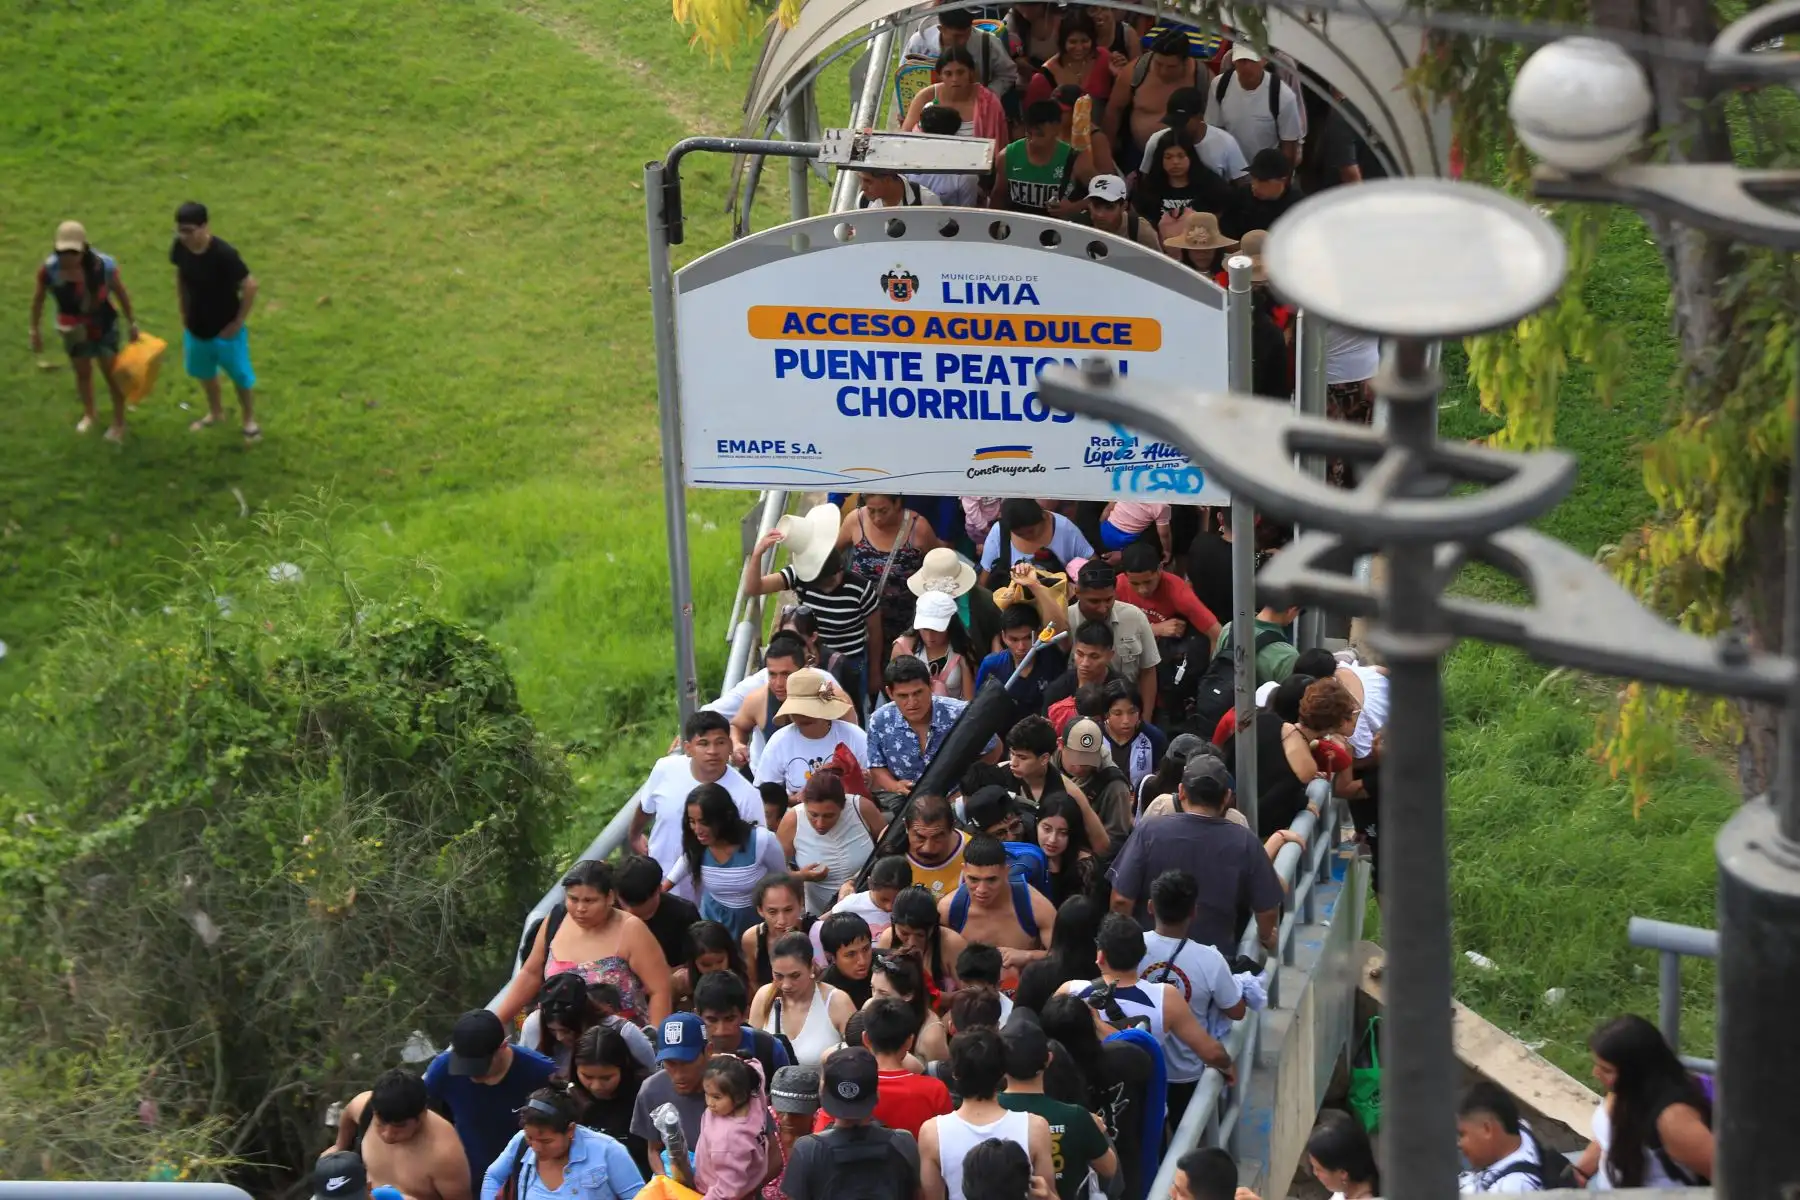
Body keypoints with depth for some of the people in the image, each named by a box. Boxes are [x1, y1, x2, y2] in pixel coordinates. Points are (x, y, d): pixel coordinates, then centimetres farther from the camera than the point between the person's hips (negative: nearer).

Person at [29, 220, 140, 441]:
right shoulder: (49, 270, -28)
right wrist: (35, 330, 2)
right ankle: (88, 414, 50)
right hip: (74, 331, 2)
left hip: (105, 327, -2)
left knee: (112, 373, 10)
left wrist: (131, 323, -1)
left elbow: (121, 294, -11)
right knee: (82, 373, 23)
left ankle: (119, 422, 32)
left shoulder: (104, 265, -30)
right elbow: (38, 299, -8)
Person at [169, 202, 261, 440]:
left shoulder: (224, 254, -33)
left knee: (240, 376, 15)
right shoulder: (180, 248, -16)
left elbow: (250, 286, -24)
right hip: (196, 327, 5)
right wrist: (184, 313, 8)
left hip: (225, 329, -5)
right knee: (204, 373, 26)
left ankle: (250, 419, 39)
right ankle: (215, 412, 52)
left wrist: (238, 322, -17)